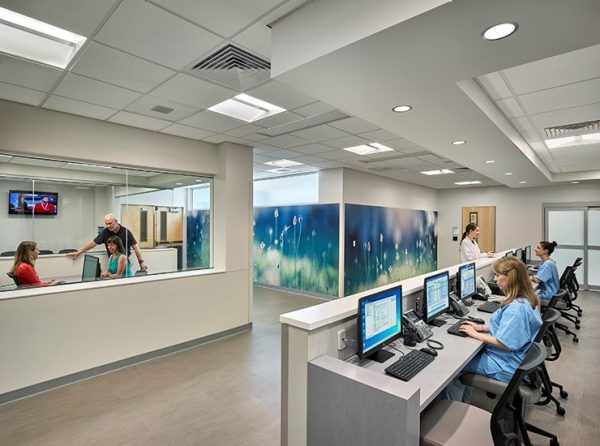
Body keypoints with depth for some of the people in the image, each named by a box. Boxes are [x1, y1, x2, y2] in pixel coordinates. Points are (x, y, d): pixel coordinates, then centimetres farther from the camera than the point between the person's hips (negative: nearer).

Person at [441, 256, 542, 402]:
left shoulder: (516, 308, -31)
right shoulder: (526, 298, 1)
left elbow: (504, 343, -27)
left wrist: (475, 334, -15)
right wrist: (482, 327, 6)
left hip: (505, 367, -10)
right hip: (515, 357, 10)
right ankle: (463, 404, 28)